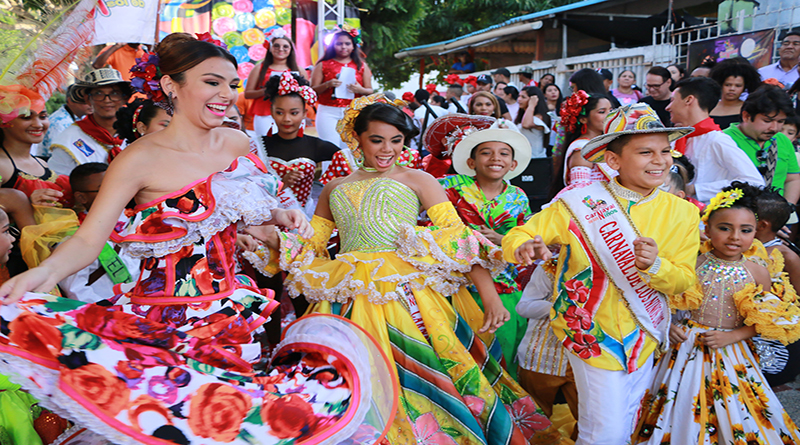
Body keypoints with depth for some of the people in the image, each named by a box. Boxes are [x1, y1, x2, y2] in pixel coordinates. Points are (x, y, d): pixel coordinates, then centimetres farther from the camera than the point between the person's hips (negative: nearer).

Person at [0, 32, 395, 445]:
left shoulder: (238, 143, 7)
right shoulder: (140, 160, -9)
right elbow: (88, 240, -14)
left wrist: (278, 216, 5)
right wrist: (45, 271, -34)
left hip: (234, 306, 5)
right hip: (164, 314, -4)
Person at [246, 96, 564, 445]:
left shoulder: (417, 180, 8)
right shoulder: (335, 189, 19)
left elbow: (458, 236, -2)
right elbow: (309, 247, 20)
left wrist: (490, 295, -13)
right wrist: (272, 238, -1)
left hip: (410, 296, -3)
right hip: (348, 303, 3)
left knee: (417, 375, -7)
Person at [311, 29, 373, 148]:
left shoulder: (362, 66, 12)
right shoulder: (323, 65, 9)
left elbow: (370, 91, 10)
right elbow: (313, 91, 4)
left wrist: (360, 90, -11)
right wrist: (327, 85, -13)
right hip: (328, 113, -1)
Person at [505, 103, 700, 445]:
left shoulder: (682, 213, -4)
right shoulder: (580, 204, -15)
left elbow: (683, 281, -3)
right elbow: (518, 237, -13)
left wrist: (655, 266, -26)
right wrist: (525, 247, -38)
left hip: (644, 336, 4)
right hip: (593, 333, -4)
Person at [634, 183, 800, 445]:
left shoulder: (757, 273, -4)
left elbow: (762, 321, 1)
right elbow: (668, 301, 1)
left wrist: (733, 336, -11)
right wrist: (669, 327, -14)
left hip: (730, 353, 1)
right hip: (688, 346, 0)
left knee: (729, 407, 7)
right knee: (684, 406, 6)